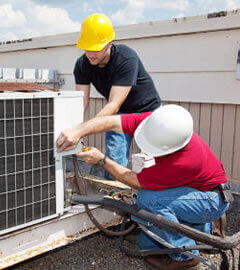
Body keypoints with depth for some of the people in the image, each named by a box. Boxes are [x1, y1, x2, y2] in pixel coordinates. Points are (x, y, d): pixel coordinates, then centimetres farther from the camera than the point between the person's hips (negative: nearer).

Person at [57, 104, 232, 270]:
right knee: (147, 243, 3)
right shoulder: (156, 123, -23)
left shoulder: (185, 161, -40)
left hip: (213, 199, -7)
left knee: (148, 198, -31)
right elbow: (113, 122, -21)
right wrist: (79, 131, -35)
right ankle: (203, 229, 20)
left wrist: (102, 160, -23)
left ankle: (185, 256, -10)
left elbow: (137, 183, -27)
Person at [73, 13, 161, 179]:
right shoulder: (82, 65, -16)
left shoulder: (127, 58, -33)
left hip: (147, 110, -4)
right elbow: (81, 102, -20)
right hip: (119, 114, 4)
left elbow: (114, 105, -39)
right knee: (114, 160, -5)